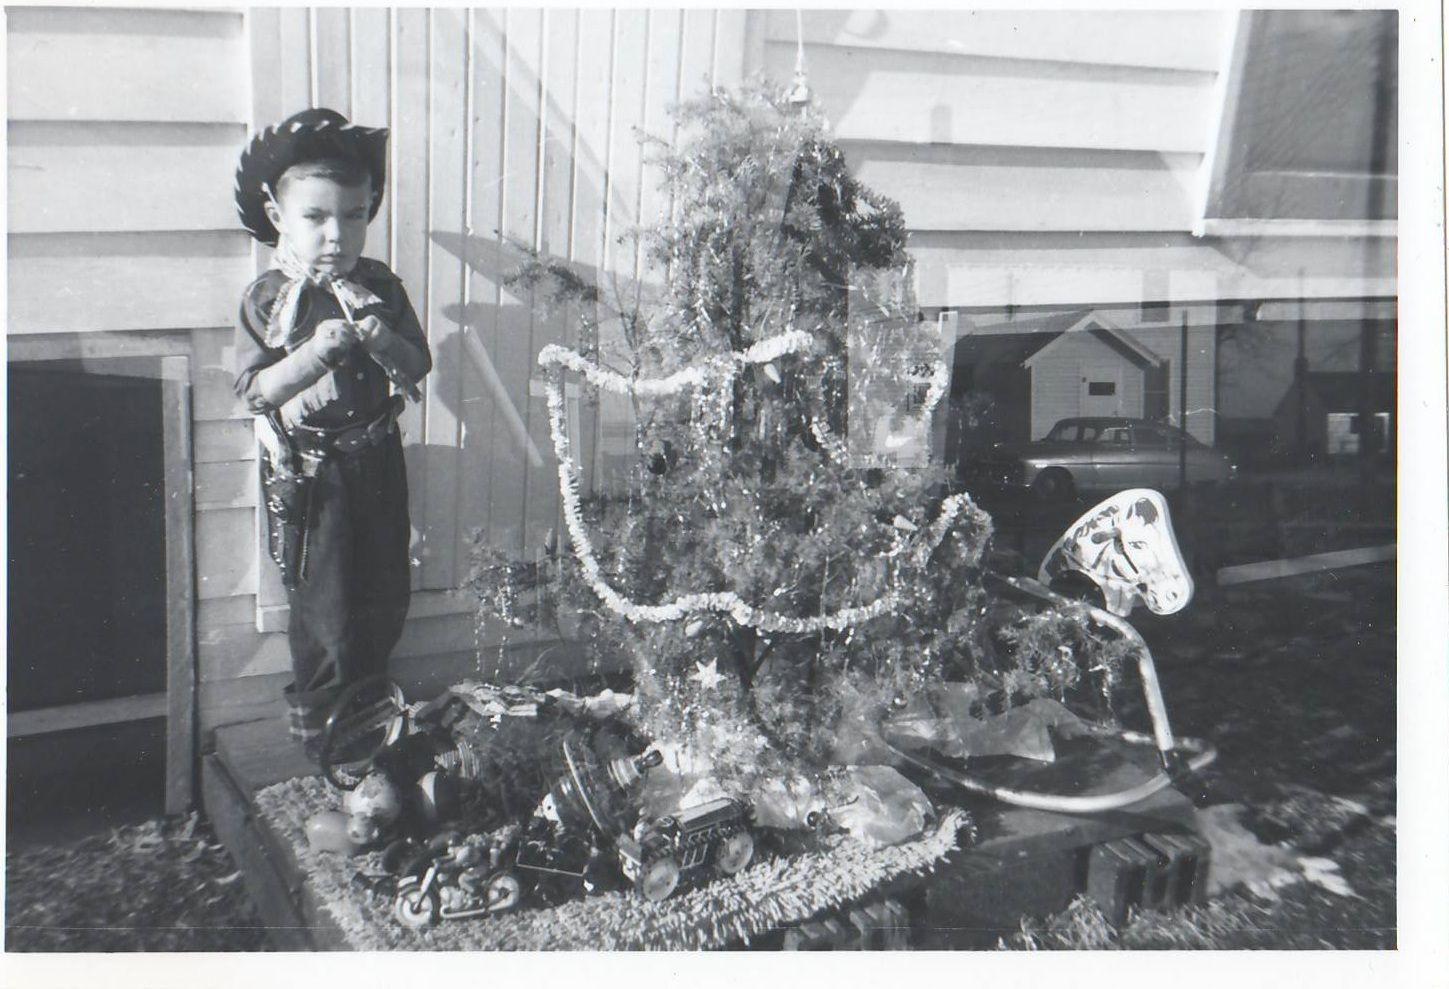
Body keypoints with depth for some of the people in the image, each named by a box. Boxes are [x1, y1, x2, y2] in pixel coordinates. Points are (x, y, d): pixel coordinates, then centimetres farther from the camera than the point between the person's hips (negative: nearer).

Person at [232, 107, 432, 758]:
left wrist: (384, 343, -22)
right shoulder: (267, 299, -11)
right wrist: (318, 350, -30)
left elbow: (418, 366, -1)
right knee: (323, 603, 3)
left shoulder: (380, 287, -1)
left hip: (375, 461, 4)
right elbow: (255, 392, -17)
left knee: (385, 594, 16)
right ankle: (317, 720, 25)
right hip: (307, 474, -4)